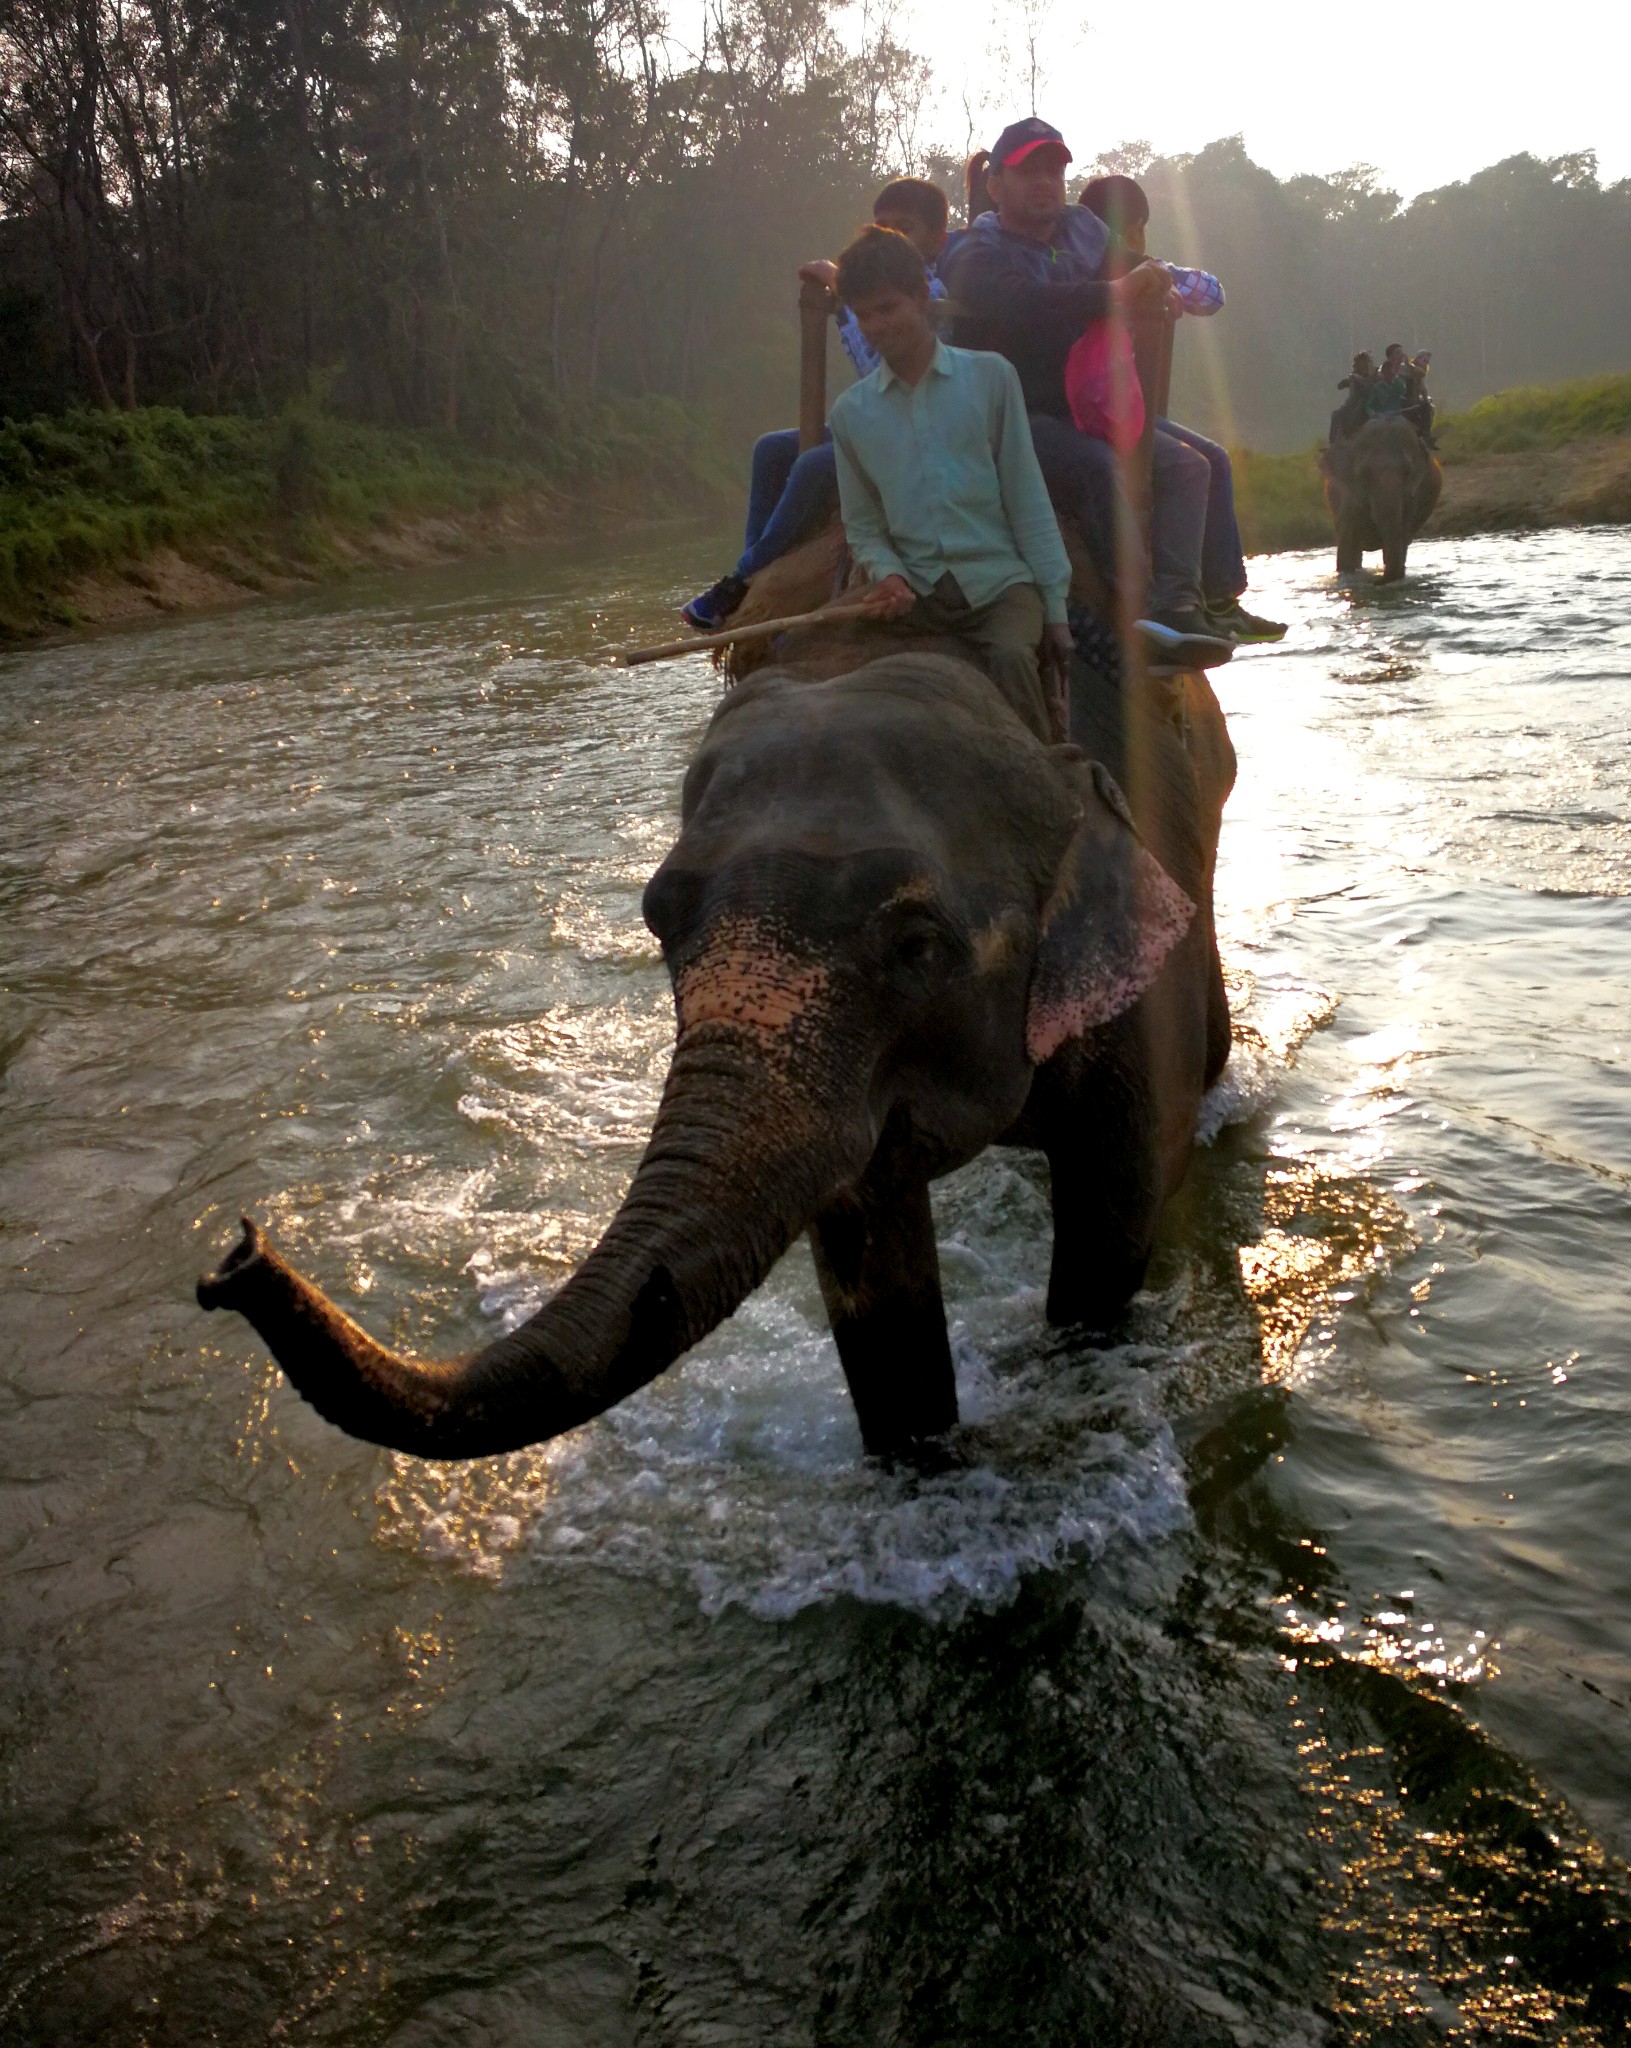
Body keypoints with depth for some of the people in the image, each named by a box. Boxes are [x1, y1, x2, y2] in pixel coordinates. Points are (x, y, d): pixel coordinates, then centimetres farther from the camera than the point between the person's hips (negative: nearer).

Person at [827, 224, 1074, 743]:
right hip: (918, 592, 2)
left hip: (1001, 581, -2)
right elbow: (863, 527, 15)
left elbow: (1027, 499, 5)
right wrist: (889, 574, -8)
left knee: (1012, 657, -34)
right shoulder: (851, 412, 12)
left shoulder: (989, 377, 6)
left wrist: (1055, 606, 1)